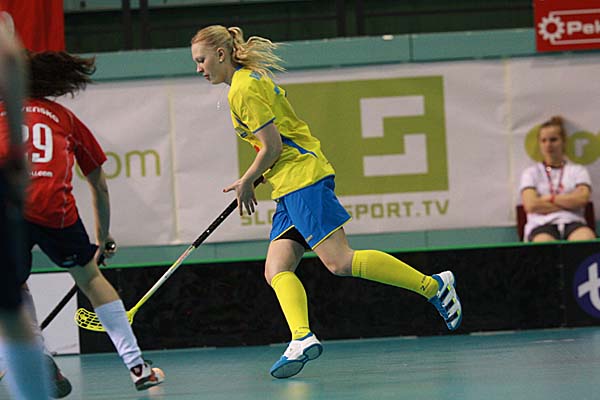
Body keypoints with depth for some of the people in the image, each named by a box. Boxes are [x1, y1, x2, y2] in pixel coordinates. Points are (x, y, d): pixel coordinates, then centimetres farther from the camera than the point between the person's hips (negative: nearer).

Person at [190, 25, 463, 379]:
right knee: (277, 269, -3)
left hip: (302, 177, -11)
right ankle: (302, 338, -22)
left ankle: (433, 285, -10)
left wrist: (246, 183, -1)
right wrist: (251, 181, 18)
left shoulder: (244, 89, -10)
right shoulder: (252, 78, 21)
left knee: (340, 262, -16)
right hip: (290, 189, 11)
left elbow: (272, 146, -14)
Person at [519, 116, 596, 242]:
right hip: (541, 225, -1)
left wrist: (548, 198, 0)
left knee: (587, 239, -39)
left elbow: (582, 199, 0)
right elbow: (531, 205, 0)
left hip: (572, 222, 1)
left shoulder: (578, 170, 20)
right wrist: (568, 204, 0)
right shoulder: (531, 173, 18)